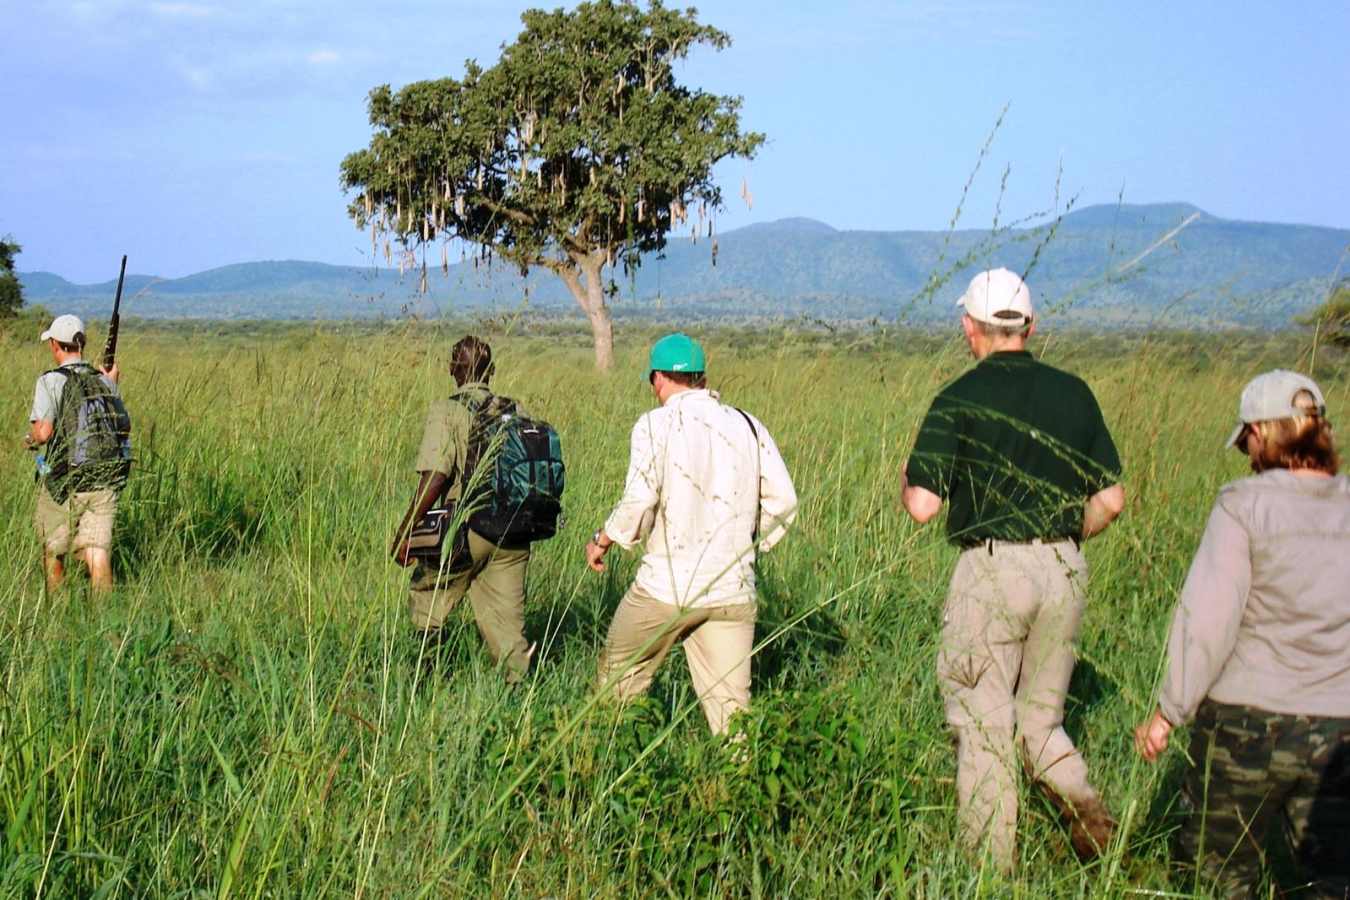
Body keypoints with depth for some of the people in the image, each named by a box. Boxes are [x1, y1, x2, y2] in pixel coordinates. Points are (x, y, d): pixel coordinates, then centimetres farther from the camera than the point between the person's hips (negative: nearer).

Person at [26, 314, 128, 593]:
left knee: (54, 552, 16)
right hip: (103, 483, 3)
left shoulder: (50, 381, -8)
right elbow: (125, 427, 15)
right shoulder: (104, 381, 5)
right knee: (98, 551, -1)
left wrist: (31, 438, 4)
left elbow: (43, 431, -18)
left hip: (62, 483, -3)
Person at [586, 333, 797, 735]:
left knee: (618, 678, 16)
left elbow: (638, 503, -14)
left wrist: (601, 541, 3)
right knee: (730, 705, 3)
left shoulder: (656, 424, -6)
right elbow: (783, 502, 6)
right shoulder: (748, 426, 8)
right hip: (733, 591, 4)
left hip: (665, 586, -4)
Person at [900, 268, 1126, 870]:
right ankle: (1084, 804, -4)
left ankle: (990, 868, 6)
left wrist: (906, 479, 11)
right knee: (1040, 720, 19)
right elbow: (1111, 501, 7)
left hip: (992, 569, -4)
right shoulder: (1074, 394, 6)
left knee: (984, 726, 5)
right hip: (1065, 572, 4)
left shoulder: (960, 400, -7)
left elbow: (922, 506, -11)